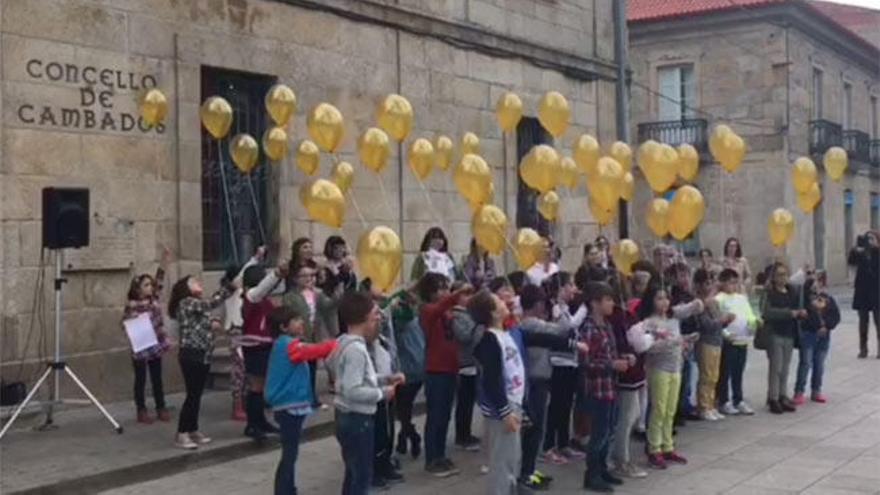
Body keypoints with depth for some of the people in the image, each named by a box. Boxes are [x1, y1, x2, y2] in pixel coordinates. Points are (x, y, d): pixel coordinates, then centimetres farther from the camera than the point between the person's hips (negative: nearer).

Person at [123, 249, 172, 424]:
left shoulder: (154, 299, 4)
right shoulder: (132, 306, -11)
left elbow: (159, 282, -1)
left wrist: (164, 264, -11)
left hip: (155, 345, 5)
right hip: (140, 347, -5)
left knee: (157, 379, 12)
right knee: (141, 379, 5)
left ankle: (161, 408, 19)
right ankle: (142, 411, 12)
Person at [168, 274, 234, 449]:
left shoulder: (199, 305, 19)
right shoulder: (186, 303, -11)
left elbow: (207, 321, 21)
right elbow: (212, 303, -25)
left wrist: (214, 323, -1)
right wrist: (229, 287, -24)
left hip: (203, 355, 9)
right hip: (191, 355, -9)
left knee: (197, 395, 12)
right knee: (192, 395, -7)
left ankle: (193, 430, 20)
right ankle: (182, 434, -2)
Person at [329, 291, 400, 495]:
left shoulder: (345, 342, 9)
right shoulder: (356, 349, -23)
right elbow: (352, 391, -29)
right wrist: (382, 392, -17)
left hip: (349, 417, 10)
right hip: (357, 419, -10)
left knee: (354, 474, 20)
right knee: (362, 477, -1)